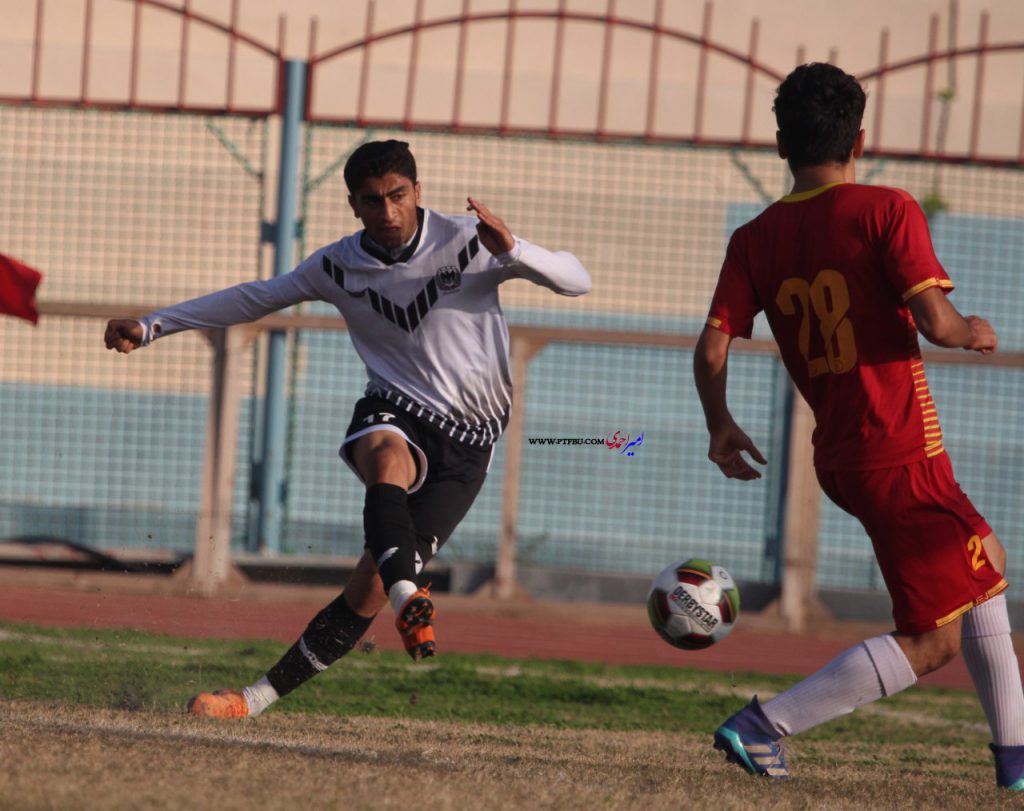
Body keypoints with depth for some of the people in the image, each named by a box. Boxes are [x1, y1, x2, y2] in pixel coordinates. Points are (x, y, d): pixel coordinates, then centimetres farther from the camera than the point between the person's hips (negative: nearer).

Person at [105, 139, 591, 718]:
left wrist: (512, 251, -29)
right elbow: (254, 299, 16)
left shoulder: (468, 243, -6)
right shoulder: (340, 267, 4)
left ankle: (264, 696, -5)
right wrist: (152, 326, 14)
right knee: (388, 457, -39)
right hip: (395, 414, 2)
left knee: (371, 585, -12)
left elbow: (577, 282, -10)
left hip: (468, 441, -2)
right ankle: (409, 595, -58)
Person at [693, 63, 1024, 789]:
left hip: (840, 457, 7)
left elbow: (712, 348, -2)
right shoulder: (887, 212, -11)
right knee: (932, 641, -2)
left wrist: (721, 427, 15)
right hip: (902, 456, -7)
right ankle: (764, 726, -13)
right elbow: (935, 321, -20)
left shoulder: (756, 240, 4)